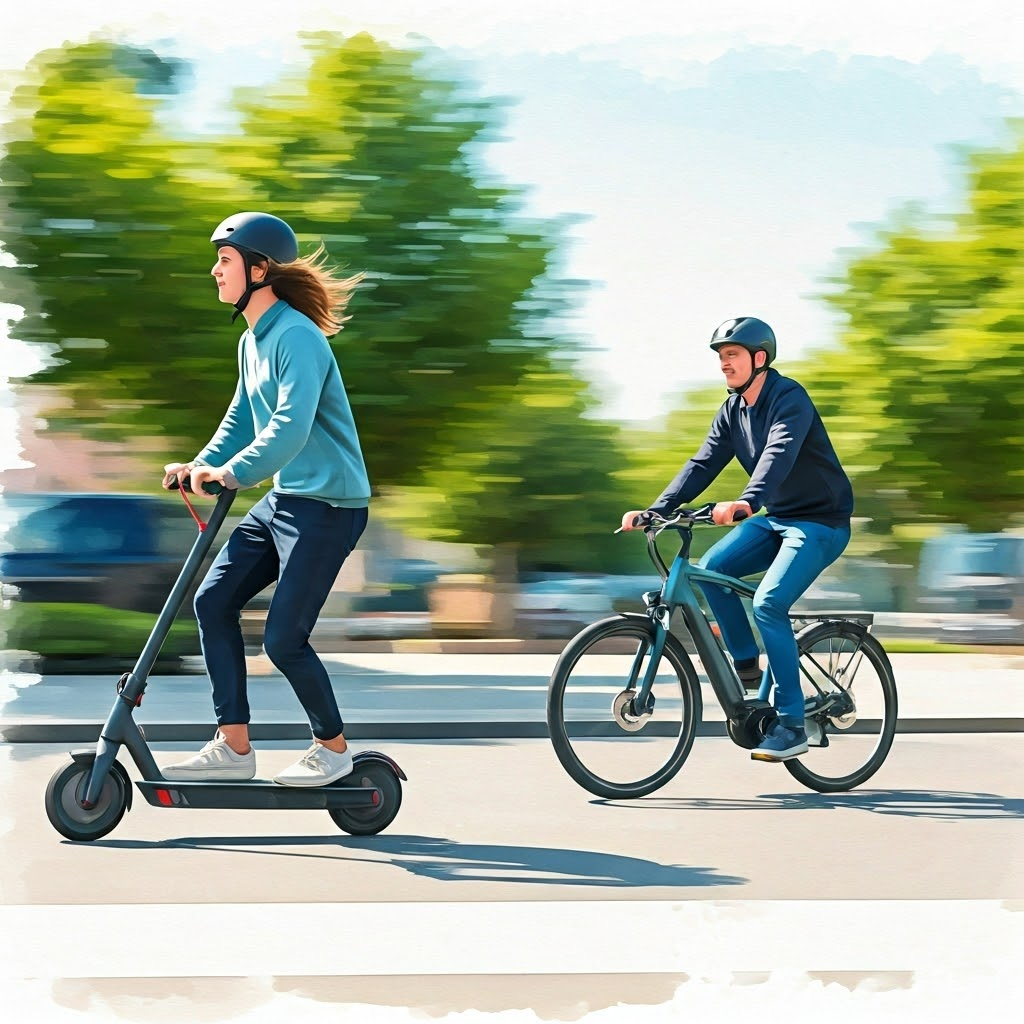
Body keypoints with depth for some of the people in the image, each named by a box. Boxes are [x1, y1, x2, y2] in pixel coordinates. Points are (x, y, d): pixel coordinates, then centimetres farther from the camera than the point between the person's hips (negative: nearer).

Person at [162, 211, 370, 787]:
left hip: (329, 505, -10)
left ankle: (334, 748, 15)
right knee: (214, 600, 4)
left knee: (284, 638, -7)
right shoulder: (253, 341, 12)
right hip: (283, 499, 10)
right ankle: (234, 747, 9)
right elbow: (242, 420, 21)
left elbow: (291, 427, -29)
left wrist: (233, 473, -35)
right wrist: (202, 466, 6)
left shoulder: (297, 337, -18)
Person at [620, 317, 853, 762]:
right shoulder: (732, 410, 6)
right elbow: (703, 464, 1)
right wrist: (657, 509, -13)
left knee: (768, 604, -23)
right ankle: (746, 664, 4)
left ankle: (791, 725, -18)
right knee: (712, 568, -13)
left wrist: (745, 502, -53)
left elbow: (778, 455, -36)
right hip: (776, 517, 8)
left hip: (820, 521, -8)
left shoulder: (789, 399, -19)